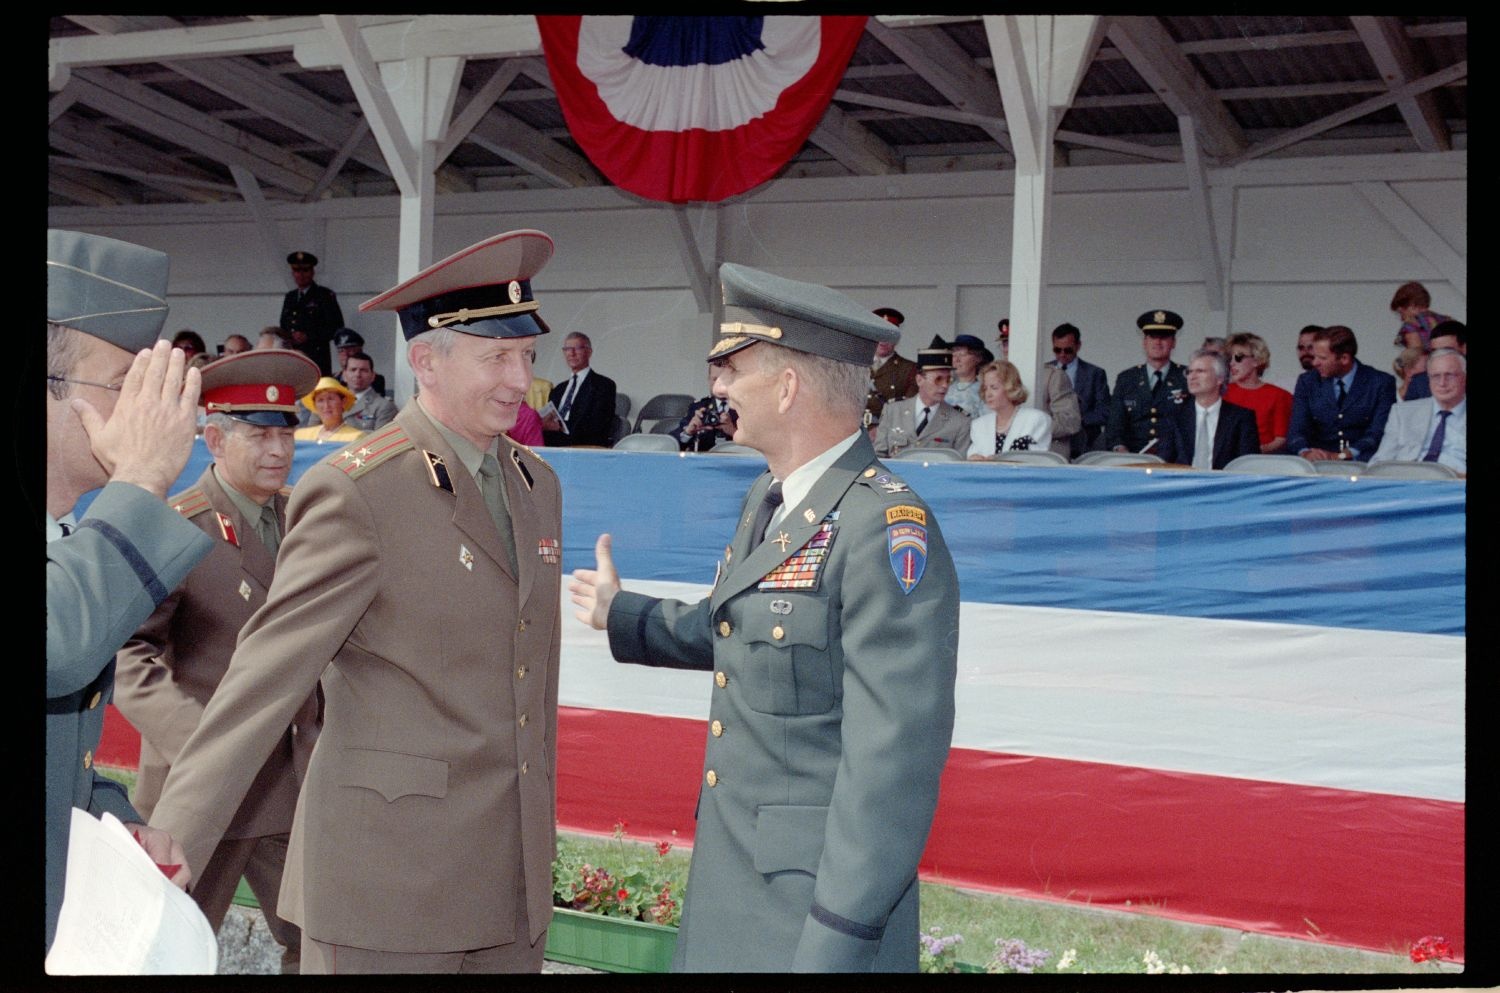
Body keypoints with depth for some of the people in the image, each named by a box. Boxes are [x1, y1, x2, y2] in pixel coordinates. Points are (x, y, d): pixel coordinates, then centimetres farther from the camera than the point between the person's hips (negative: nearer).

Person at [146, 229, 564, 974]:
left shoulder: (538, 485, 10)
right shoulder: (354, 493, -12)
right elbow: (266, 675, -15)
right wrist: (166, 852, -18)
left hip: (512, 876, 6)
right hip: (387, 876, -6)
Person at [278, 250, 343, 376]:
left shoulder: (325, 295, 5)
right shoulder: (289, 297, 22)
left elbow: (336, 328, -3)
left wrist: (308, 336, -11)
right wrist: (285, 338, 4)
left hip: (317, 359, -4)